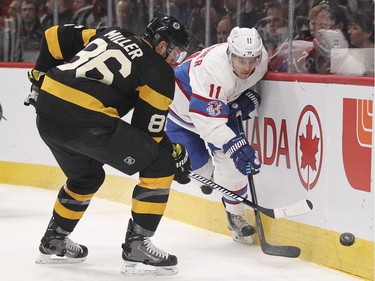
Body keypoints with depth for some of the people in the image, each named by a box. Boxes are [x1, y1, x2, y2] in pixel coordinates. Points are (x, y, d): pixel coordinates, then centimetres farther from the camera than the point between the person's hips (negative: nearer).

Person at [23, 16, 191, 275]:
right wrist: (177, 155, 19)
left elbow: (57, 37, 25)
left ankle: (53, 242, 44)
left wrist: (41, 78, 33)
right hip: (85, 120, -8)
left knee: (86, 176, 34)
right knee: (160, 165, 3)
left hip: (46, 109, 8)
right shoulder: (160, 72, 5)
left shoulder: (112, 35, 24)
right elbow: (148, 129, 5)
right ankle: (137, 246, 0)